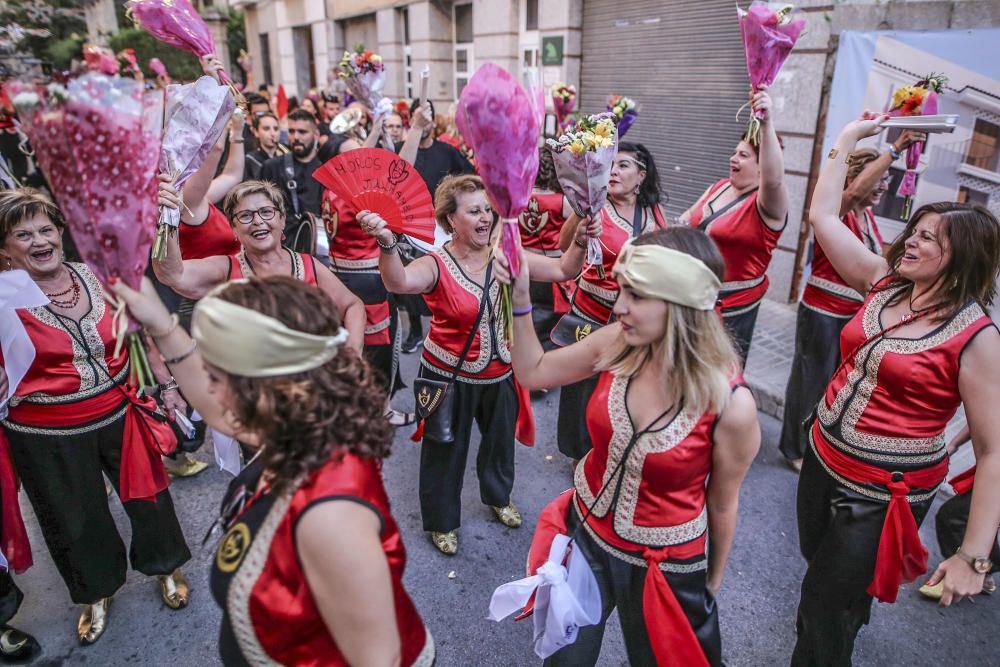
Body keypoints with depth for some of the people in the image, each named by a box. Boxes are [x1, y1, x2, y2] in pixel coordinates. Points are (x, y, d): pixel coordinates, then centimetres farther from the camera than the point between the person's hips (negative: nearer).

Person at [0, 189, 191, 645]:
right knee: (76, 519, 18)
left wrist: (166, 384, 9)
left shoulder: (96, 276, -5)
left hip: (120, 415, 2)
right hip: (47, 438, -2)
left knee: (147, 495, 17)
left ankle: (164, 566, 45)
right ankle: (96, 593, 45)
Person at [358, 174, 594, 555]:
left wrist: (580, 240, -25)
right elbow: (398, 282, -42)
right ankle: (442, 520, 42)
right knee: (446, 450, 14)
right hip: (449, 376, -4)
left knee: (500, 439, 26)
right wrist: (387, 243, -61)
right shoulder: (436, 266, -20)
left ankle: (498, 497, 57)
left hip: (500, 374, 5)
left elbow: (564, 270, -6)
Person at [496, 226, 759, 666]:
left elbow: (722, 502, -10)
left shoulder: (731, 404, -26)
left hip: (665, 565, -3)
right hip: (586, 532, 4)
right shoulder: (616, 343, -17)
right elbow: (532, 373, -2)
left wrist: (713, 580, 6)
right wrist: (519, 300, -16)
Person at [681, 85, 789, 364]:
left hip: (732, 305, -7)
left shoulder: (766, 203, -17)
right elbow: (691, 217, 22)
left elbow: (773, 179, -41)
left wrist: (767, 123, -51)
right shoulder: (721, 187, 7)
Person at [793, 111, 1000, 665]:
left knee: (824, 609, 7)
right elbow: (821, 215, 2)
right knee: (817, 565, 25)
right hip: (822, 462, 6)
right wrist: (847, 138, 4)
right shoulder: (884, 284, -1)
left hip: (882, 494, -5)